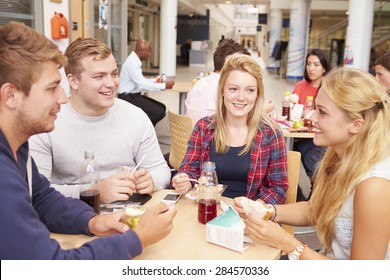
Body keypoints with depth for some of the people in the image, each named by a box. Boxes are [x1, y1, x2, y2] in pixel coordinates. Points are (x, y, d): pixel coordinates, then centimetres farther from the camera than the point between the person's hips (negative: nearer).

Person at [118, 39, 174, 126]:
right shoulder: (132, 62, -20)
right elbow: (142, 85, -26)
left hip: (134, 95, 10)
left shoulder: (135, 60, 10)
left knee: (162, 108, 6)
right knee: (159, 112, -18)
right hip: (128, 98, -10)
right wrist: (164, 86, -21)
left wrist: (155, 80, 8)